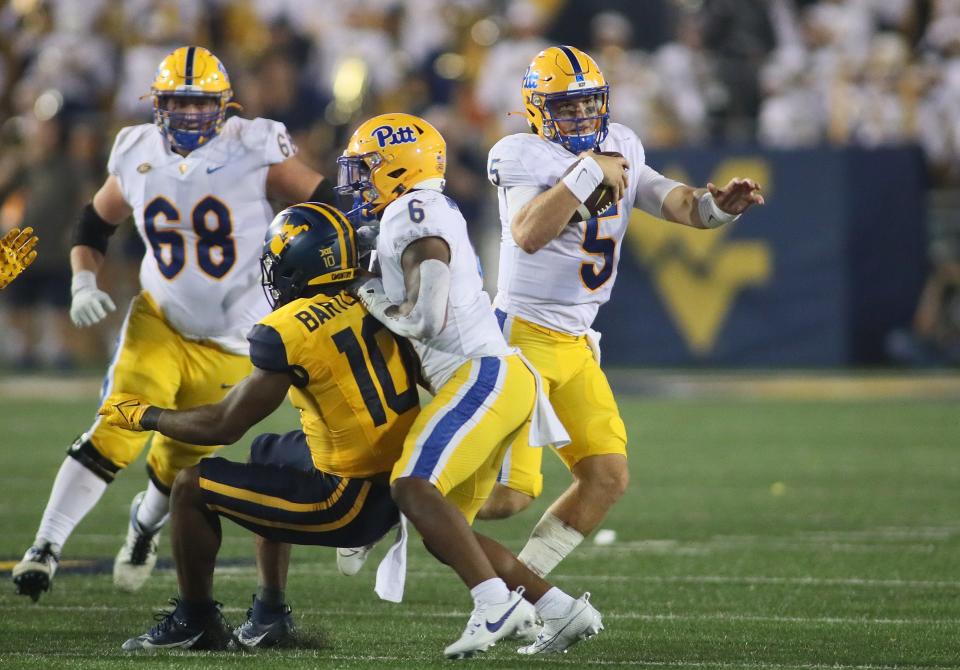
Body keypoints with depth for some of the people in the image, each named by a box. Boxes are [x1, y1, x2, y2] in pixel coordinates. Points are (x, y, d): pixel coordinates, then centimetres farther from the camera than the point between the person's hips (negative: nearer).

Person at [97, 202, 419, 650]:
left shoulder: (289, 331, -16)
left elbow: (225, 426, -10)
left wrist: (144, 415, 5)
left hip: (347, 501, -8)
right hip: (397, 491, 8)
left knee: (192, 488, 3)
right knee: (268, 456, 33)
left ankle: (195, 621, 19)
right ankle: (269, 615, 33)